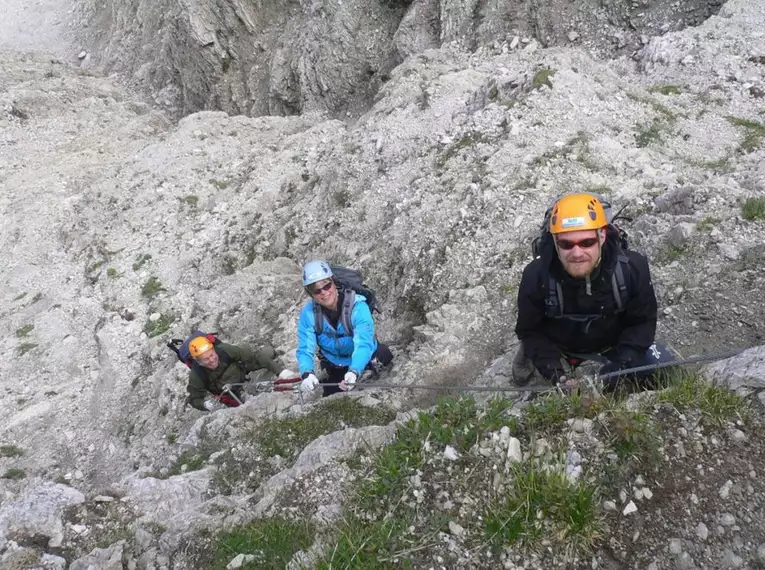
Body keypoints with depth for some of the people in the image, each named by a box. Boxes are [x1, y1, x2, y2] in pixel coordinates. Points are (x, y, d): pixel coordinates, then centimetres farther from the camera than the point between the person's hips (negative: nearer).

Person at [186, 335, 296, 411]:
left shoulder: (224, 349, -35)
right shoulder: (196, 376, -33)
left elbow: (252, 356, -29)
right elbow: (194, 399, -17)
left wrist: (280, 371, -35)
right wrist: (206, 404, -40)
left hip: (242, 372, 0)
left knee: (268, 351, -13)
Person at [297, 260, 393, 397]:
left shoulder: (357, 306, -31)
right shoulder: (308, 313, -21)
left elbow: (363, 344, -40)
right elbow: (305, 349, -24)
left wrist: (354, 372, -59)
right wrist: (307, 374, -47)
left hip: (365, 361, -2)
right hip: (335, 369, 3)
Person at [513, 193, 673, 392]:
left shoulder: (632, 268, -29)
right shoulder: (536, 276, -31)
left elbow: (643, 321, -15)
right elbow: (530, 331, -17)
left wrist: (622, 363, -28)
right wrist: (552, 369, -31)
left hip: (615, 341, 1)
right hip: (558, 347, -1)